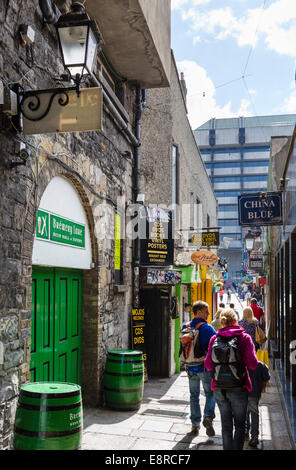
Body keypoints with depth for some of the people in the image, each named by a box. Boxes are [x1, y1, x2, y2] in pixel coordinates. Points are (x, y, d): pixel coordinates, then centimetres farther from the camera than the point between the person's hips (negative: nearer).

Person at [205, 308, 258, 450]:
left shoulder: (214, 339, -2)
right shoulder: (244, 337, -8)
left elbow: (208, 365, -2)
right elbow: (252, 364, -13)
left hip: (219, 389, 2)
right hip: (238, 389, -2)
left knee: (226, 425, 16)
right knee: (240, 425, 12)